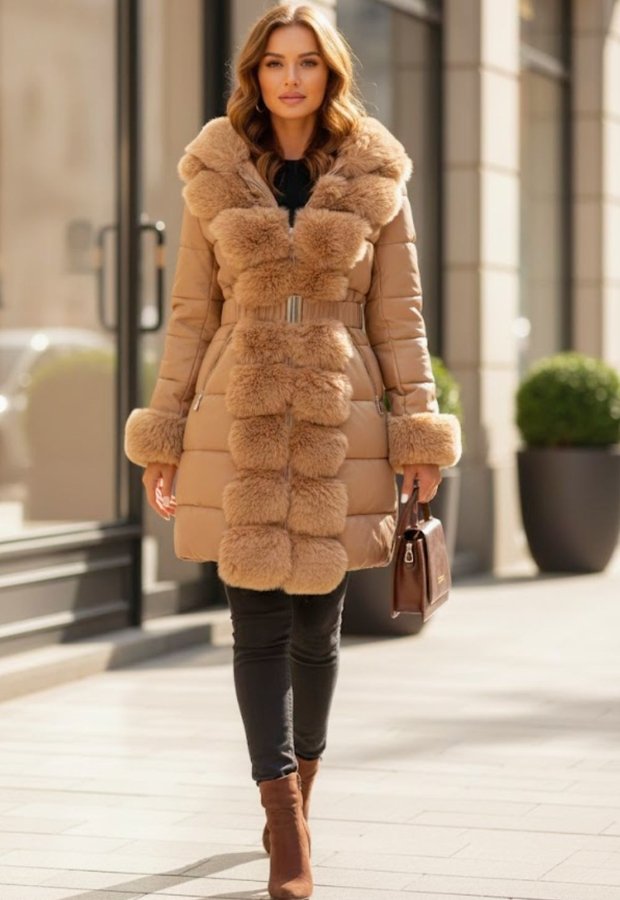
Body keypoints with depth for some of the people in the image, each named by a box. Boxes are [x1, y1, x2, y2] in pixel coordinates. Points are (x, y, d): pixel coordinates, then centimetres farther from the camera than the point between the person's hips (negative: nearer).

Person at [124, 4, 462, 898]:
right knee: (259, 624, -4)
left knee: (318, 624, 7)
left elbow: (399, 316, 5)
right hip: (239, 422, 0)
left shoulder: (375, 179, 3)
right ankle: (289, 827, -3)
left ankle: (293, 799, 28)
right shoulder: (215, 178, 5)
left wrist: (418, 431, -1)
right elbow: (191, 313, 7)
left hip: (337, 424, 0)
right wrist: (163, 435, 3)